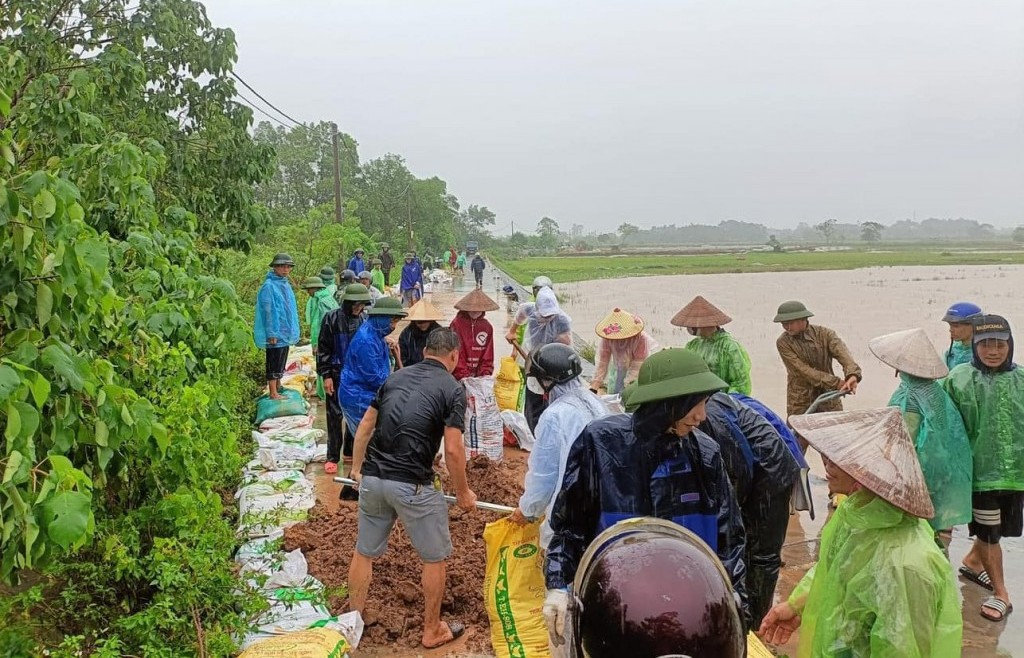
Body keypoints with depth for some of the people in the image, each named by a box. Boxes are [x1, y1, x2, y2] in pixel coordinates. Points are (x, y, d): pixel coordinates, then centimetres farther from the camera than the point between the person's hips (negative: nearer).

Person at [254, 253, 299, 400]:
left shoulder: (285, 284, 12)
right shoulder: (269, 286, -14)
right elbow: (267, 311, -16)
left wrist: (293, 330, 18)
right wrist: (271, 333, -19)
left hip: (285, 332, 9)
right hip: (275, 333, -8)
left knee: (281, 362, 17)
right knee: (274, 363, -3)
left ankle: (278, 387, 28)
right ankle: (273, 393, 1)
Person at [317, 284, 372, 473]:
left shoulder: (365, 319, 2)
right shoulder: (332, 318, -9)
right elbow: (323, 349, -6)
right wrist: (326, 375, -9)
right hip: (337, 375, -4)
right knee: (335, 415, 0)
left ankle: (351, 451, 23)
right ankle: (333, 457, 9)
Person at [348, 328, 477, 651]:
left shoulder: (395, 377, 12)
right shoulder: (452, 389, -4)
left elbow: (365, 427, 14)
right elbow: (453, 450, -9)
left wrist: (357, 468, 27)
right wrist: (463, 493, 5)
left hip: (372, 479, 5)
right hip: (412, 486, -5)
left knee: (364, 552, 20)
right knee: (434, 558, 14)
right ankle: (432, 631, 25)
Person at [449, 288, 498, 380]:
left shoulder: (487, 327, 8)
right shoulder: (456, 324, -6)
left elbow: (488, 355, 11)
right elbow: (456, 353, -10)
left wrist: (486, 374, -2)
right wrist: (463, 376, -15)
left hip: (479, 377, 4)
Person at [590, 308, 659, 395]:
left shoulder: (641, 338, -35)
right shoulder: (606, 339, -27)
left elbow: (637, 366, -32)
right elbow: (602, 363, -25)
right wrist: (593, 388, -29)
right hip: (620, 367, 4)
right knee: (612, 392, -3)